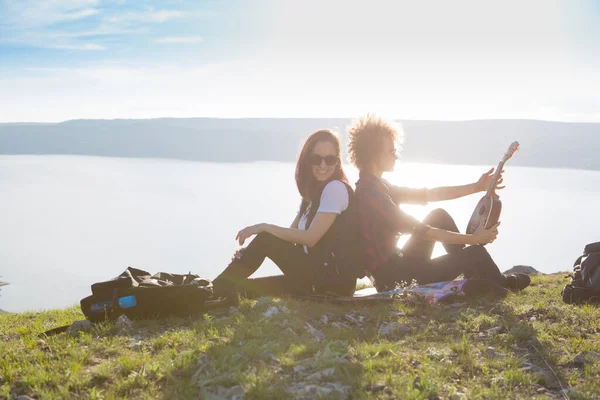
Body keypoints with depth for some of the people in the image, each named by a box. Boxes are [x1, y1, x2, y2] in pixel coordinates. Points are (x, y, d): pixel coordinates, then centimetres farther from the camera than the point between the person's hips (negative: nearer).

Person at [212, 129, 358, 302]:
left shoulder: (336, 188, -12)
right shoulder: (313, 191, 16)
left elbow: (310, 238, -18)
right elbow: (291, 233, 8)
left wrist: (264, 227, -13)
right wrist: (250, 252, -7)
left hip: (335, 279, -8)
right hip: (319, 274, 8)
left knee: (266, 239, -11)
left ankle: (220, 286, -2)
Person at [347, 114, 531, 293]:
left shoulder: (376, 185, 10)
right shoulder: (369, 193, -23)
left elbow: (427, 194, 12)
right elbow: (419, 231, -23)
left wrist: (477, 187, 10)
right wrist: (473, 239, -17)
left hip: (396, 264, 10)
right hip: (395, 278, -10)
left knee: (439, 216, 14)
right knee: (476, 252, -9)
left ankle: (474, 276, 19)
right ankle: (502, 286, 23)